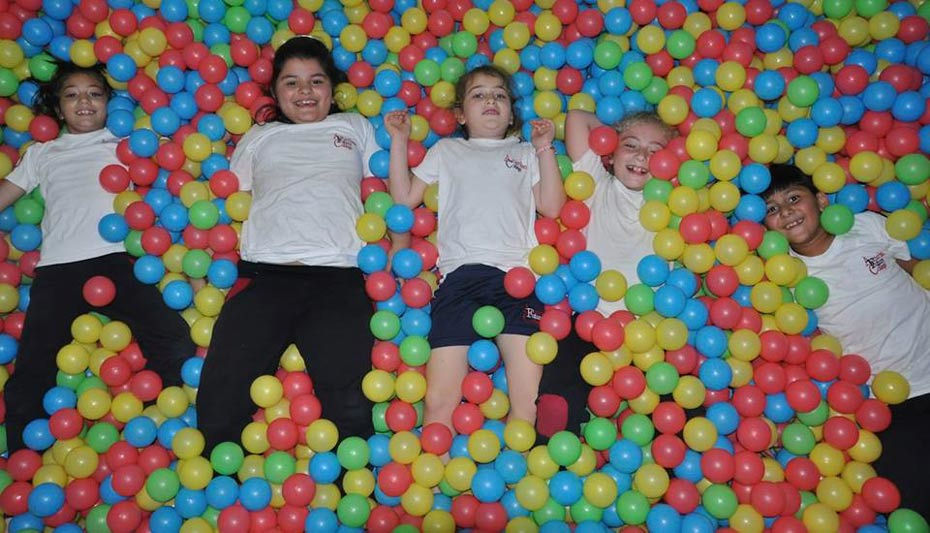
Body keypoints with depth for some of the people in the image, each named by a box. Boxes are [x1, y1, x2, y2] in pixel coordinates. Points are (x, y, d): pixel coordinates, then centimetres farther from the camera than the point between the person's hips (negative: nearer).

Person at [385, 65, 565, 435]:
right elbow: (405, 198, 20)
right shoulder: (446, 150, 28)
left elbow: (551, 206, 13)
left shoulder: (526, 153, 26)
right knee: (439, 403, -10)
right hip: (460, 274, 0)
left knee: (529, 403, -11)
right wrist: (399, 142, 16)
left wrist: (544, 148, 11)